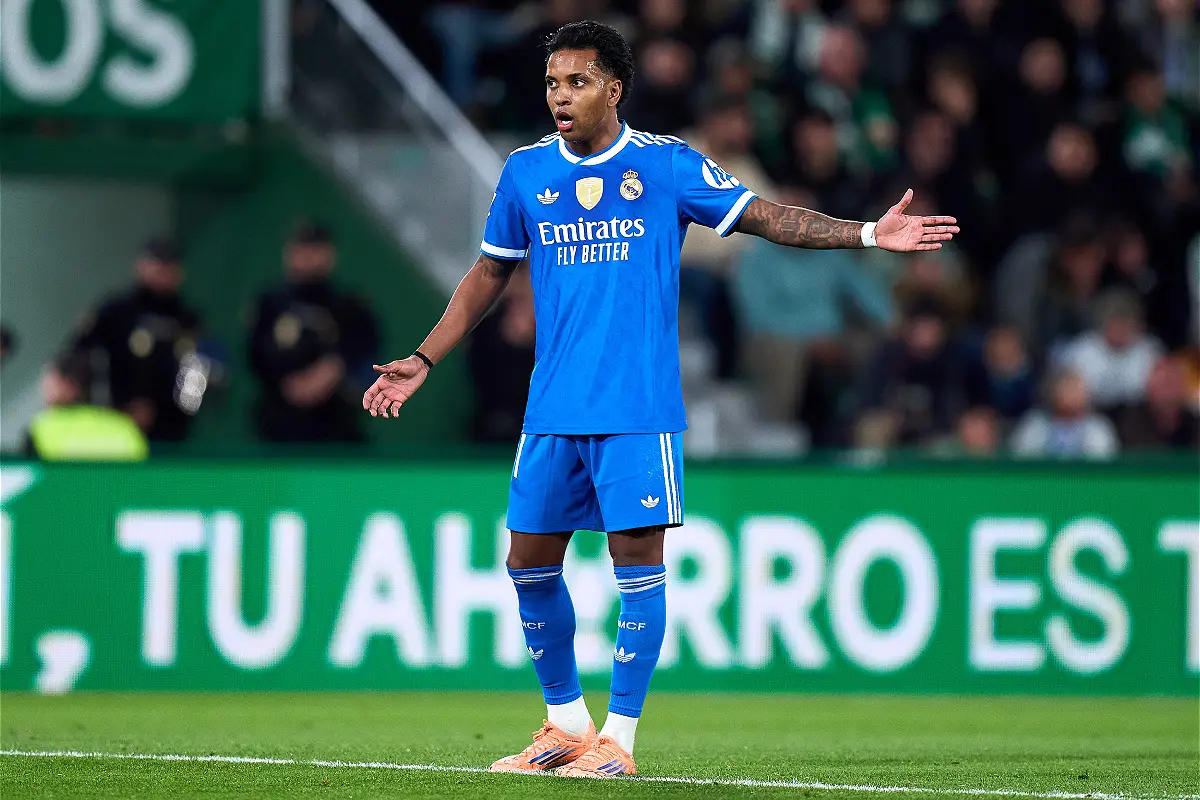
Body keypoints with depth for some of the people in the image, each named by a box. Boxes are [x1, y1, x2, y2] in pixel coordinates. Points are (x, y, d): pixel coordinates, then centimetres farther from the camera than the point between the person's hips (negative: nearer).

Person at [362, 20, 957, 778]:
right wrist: (421, 362, 15)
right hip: (552, 410, 4)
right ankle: (567, 724, 21)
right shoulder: (526, 171, 8)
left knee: (638, 557, -7)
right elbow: (489, 276, 19)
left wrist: (869, 233, -10)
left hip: (639, 409, -4)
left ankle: (619, 737, 1)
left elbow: (765, 216, 1)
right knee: (530, 563, 4)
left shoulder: (667, 165, -1)